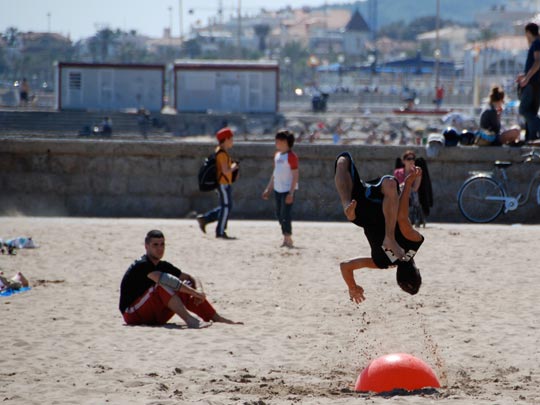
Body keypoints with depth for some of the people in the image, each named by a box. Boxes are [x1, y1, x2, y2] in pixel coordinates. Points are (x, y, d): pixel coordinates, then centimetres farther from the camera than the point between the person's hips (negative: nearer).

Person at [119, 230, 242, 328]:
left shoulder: (163, 266, 11)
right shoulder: (142, 265, -16)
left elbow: (190, 278, 10)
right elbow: (164, 280, -29)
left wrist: (198, 290, -13)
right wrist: (194, 292, -28)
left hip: (154, 318, 8)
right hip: (133, 315, -8)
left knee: (186, 287, -3)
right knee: (164, 285, -28)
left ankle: (218, 319, -7)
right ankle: (190, 320, -45)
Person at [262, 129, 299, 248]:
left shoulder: (291, 156, -12)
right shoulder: (277, 155, 14)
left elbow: (295, 176, -15)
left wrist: (291, 193, -20)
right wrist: (268, 189, 19)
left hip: (288, 189, -9)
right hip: (278, 189, 9)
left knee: (285, 214, -11)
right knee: (279, 214, 11)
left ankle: (288, 239, -5)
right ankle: (286, 238, 20)